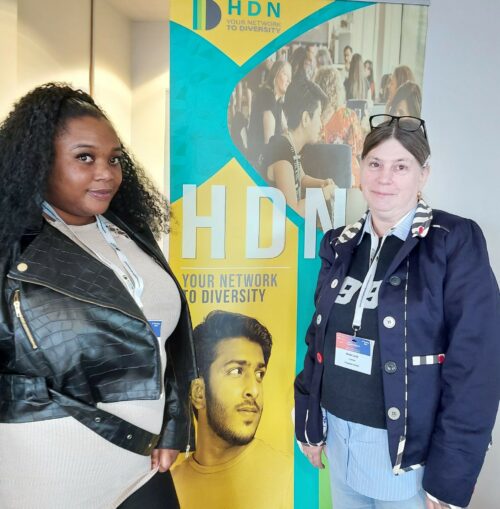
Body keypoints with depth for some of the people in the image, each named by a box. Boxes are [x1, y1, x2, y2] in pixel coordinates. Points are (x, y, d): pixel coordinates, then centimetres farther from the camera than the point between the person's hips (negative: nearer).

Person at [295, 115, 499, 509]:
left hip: (410, 449, -4)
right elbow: (320, 339, 7)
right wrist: (310, 424, 9)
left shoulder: (456, 242, -14)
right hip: (339, 437, 5)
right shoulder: (341, 244, 1)